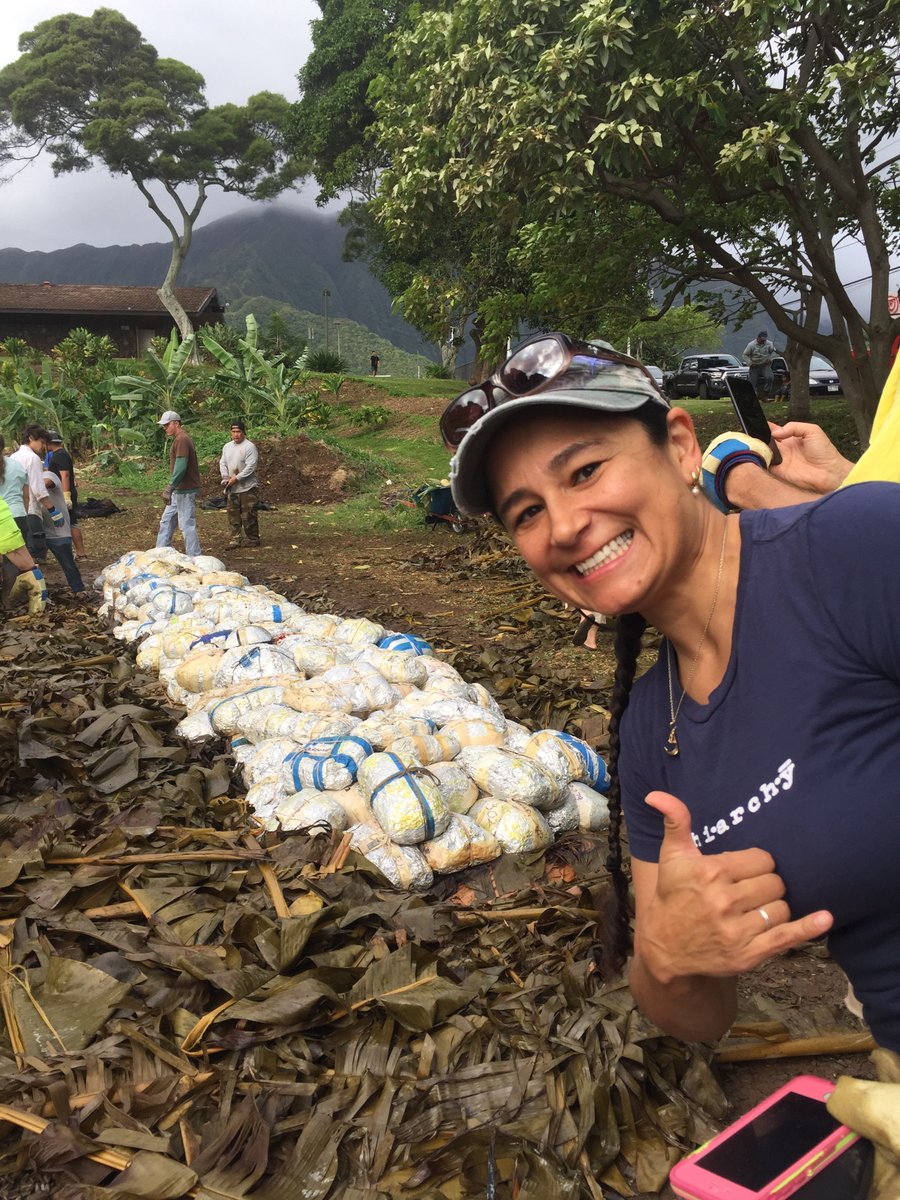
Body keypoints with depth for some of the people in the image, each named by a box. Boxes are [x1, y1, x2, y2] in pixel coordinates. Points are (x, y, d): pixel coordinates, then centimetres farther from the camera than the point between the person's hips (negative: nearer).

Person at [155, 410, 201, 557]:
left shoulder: (181, 439, -16)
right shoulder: (179, 439, 17)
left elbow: (181, 467, -24)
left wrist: (170, 487, -26)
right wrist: (171, 487, 22)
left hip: (185, 491, -11)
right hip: (179, 490, 11)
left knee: (187, 526, -6)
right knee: (166, 521, 15)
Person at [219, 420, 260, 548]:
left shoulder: (249, 447, -10)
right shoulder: (227, 446, 13)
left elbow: (251, 467, -17)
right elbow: (222, 463, 12)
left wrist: (236, 478, -18)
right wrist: (225, 477, -6)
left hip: (247, 488, -6)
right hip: (232, 488, 7)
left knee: (248, 515, -3)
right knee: (233, 514, 8)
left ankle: (253, 539, 8)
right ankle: (236, 539, 15)